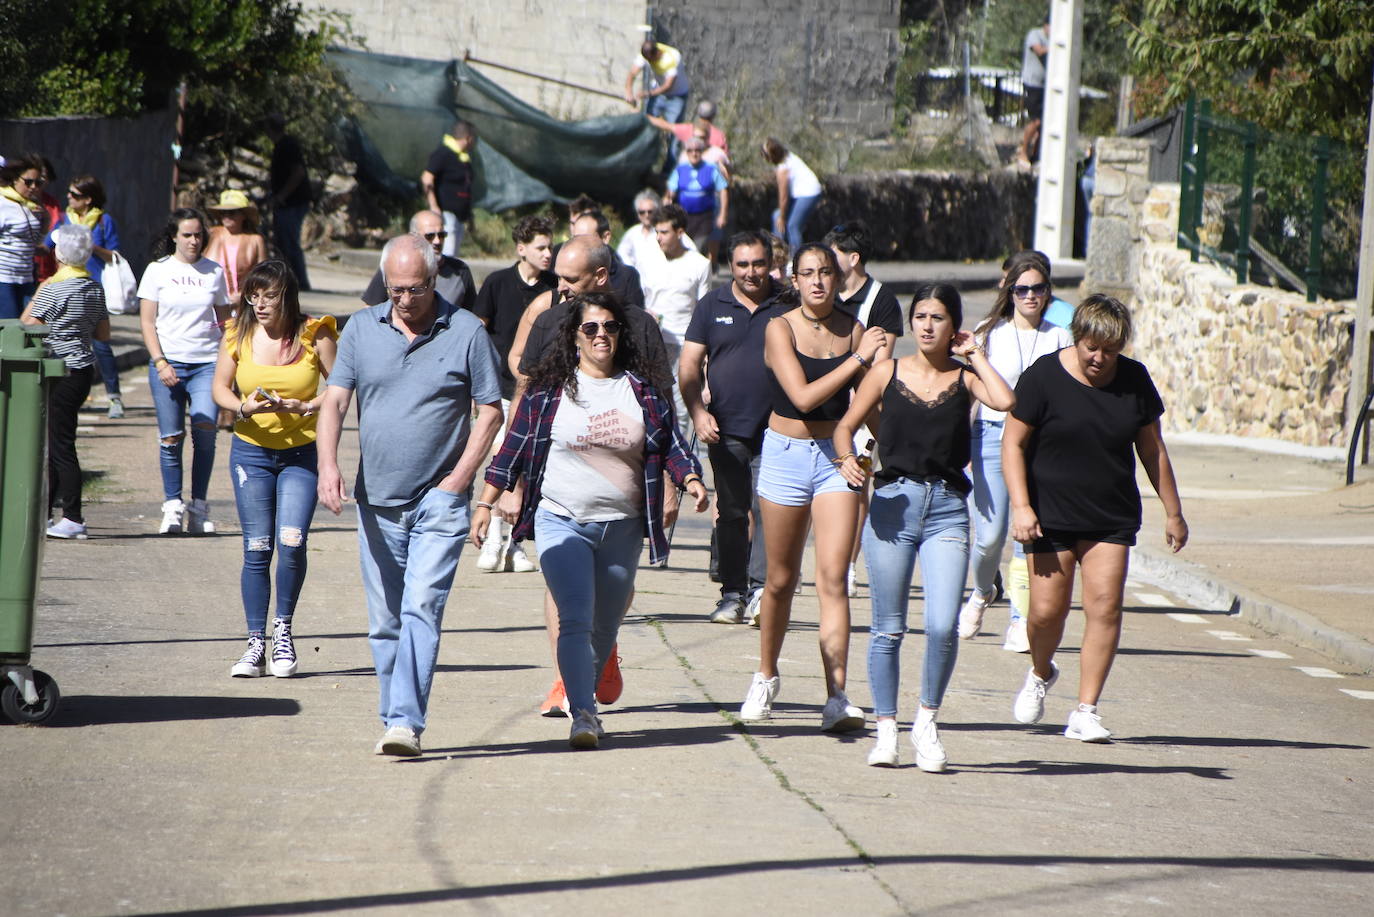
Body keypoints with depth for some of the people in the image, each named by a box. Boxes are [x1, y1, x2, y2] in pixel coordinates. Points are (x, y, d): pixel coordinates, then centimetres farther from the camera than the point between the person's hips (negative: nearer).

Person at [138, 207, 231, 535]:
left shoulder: (214, 272, 10)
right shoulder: (158, 271, 6)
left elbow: (223, 320, 15)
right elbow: (147, 321, 3)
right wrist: (160, 362, -7)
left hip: (207, 363, 1)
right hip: (168, 362, -1)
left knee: (205, 430, -14)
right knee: (171, 437, -3)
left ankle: (199, 506, -6)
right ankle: (172, 506, 7)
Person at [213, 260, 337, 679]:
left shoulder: (314, 336, -7)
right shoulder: (239, 334, -1)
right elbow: (220, 388, 6)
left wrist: (305, 406, -19)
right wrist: (244, 407, -14)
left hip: (301, 453, -2)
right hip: (251, 451, 2)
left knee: (291, 543, -14)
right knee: (256, 549, 0)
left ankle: (283, 629, 8)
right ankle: (256, 644, 8)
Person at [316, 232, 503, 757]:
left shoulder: (466, 332, -2)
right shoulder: (361, 329, 6)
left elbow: (489, 413, 0)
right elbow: (334, 402, 4)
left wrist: (456, 481, -9)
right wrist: (328, 466, -13)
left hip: (439, 501, -4)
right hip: (376, 499, 4)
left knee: (422, 610, -15)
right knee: (385, 622, 9)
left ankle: (406, 723, -19)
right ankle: (392, 722, 18)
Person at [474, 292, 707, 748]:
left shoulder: (642, 390, 5)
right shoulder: (550, 388, 0)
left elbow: (670, 444, 6)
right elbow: (515, 446, 4)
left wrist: (690, 478, -13)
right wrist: (487, 503, 1)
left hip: (622, 527, 3)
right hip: (562, 522, -3)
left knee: (605, 626, 13)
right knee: (575, 620, -17)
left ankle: (586, 696, 35)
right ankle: (582, 714, -20)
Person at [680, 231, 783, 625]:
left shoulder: (787, 307, 4)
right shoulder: (712, 306, 7)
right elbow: (689, 366, 6)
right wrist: (697, 412, -9)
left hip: (775, 429, -2)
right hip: (726, 429, 2)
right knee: (731, 514, 6)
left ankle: (760, 589, -9)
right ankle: (733, 593, 11)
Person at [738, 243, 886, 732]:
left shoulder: (853, 329, 1)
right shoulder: (781, 329, -8)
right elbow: (803, 397, -19)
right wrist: (858, 358, -19)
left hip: (837, 456, 1)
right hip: (786, 453, -1)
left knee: (833, 579, -10)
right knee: (781, 580, 9)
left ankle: (837, 697, -15)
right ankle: (765, 677, 33)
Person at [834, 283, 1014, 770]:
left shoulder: (964, 377, 4)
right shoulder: (886, 373, 6)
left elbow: (1004, 401, -16)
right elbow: (846, 425, 11)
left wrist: (976, 355, -3)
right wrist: (848, 458, -9)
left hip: (947, 510, -1)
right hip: (892, 505, 1)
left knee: (943, 626, -13)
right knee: (888, 628, 4)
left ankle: (927, 721, 7)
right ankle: (886, 729, 17)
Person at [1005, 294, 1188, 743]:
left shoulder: (1134, 380, 4)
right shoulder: (1044, 376, -6)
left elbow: (1152, 448, 13)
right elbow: (1013, 442, -4)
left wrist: (1173, 512, 16)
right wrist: (1020, 505, -14)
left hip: (1112, 518, 2)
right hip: (1051, 516, -2)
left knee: (1105, 606, -10)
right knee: (1047, 610, -6)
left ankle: (1086, 712, -6)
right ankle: (1040, 674, 28)